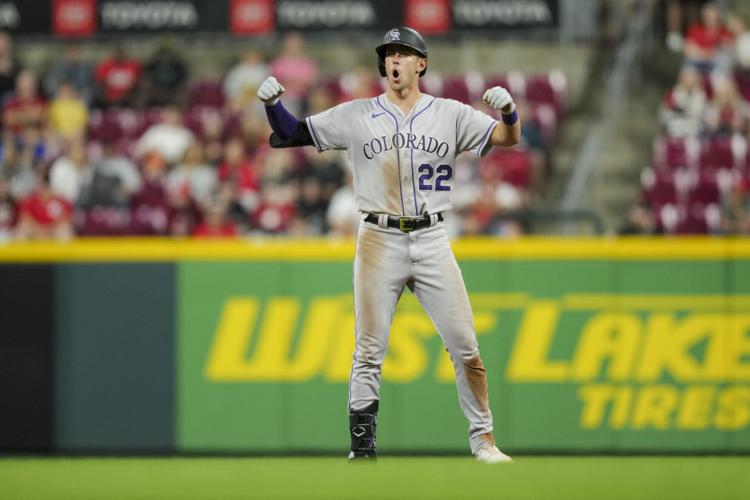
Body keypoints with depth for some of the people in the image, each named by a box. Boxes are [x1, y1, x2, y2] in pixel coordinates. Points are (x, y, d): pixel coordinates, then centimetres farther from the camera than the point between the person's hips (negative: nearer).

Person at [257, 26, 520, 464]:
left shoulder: (451, 115, 5)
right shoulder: (357, 116, 5)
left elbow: (508, 138, -3)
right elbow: (292, 134, 6)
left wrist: (508, 110, -25)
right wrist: (273, 103, -14)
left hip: (432, 242, 0)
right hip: (379, 242, 0)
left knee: (465, 345, -1)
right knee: (369, 351, 0)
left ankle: (483, 439, 9)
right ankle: (363, 448, 6)